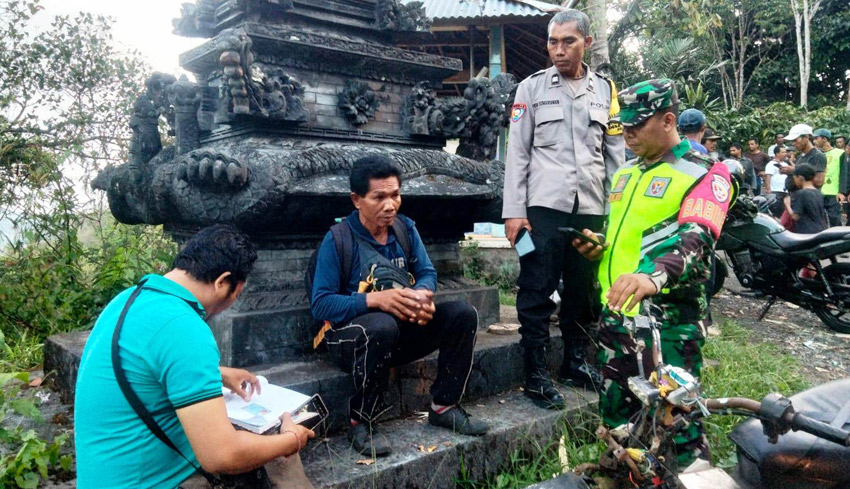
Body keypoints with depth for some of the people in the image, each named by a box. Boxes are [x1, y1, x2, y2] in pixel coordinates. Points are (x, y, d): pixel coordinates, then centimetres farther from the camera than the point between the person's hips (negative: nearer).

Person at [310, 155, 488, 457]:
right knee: (382, 327, -40)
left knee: (463, 314, -11)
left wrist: (423, 294, -21)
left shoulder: (405, 229, 4)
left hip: (403, 329, 6)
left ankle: (444, 407, 0)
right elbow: (320, 305, -17)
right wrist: (375, 299, -31)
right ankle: (362, 424, -20)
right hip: (349, 335, -6)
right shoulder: (338, 239, -12)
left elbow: (427, 273, 5)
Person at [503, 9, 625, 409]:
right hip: (544, 206, -3)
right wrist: (513, 211, -8)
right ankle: (535, 375, 7)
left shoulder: (605, 90, 11)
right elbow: (517, 153, 0)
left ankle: (576, 361, 27)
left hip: (590, 208, 3)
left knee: (583, 291, 11)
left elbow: (615, 154, 12)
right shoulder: (532, 88, 4)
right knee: (536, 292, -2)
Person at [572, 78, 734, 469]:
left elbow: (696, 240, -24)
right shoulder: (625, 173, 16)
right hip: (615, 313, 7)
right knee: (615, 418, 17)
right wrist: (596, 244, 5)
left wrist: (653, 276, -43)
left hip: (669, 319, -7)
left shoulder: (703, 173, -7)